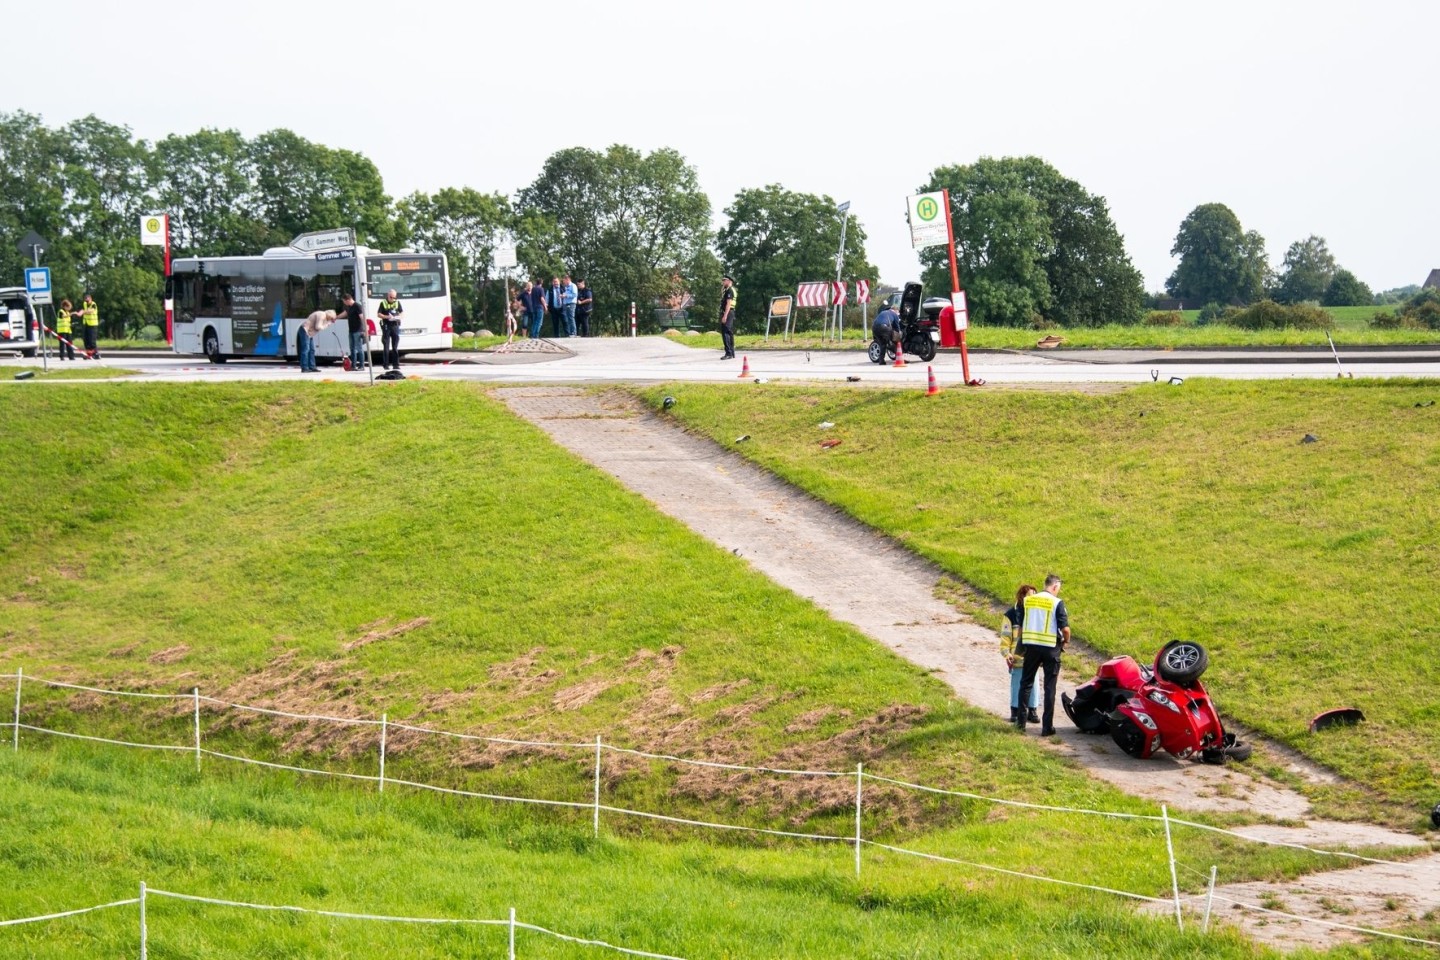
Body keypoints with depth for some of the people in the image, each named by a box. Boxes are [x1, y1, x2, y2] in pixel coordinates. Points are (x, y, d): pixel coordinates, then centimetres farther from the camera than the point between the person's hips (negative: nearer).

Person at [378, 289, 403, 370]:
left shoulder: (397, 303, 8)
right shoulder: (383, 303, 0)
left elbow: (402, 312, 11)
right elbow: (379, 314, -2)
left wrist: (398, 317, -10)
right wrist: (387, 317, -17)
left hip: (395, 326, 3)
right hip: (386, 326, -2)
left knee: (395, 347, 5)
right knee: (386, 347, -2)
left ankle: (396, 364, 9)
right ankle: (386, 365, 1)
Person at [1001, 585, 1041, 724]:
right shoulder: (1011, 615, -4)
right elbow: (1005, 636, -4)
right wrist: (1006, 653, -13)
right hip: (1017, 658, -3)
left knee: (1033, 685, 6)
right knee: (1017, 685, 2)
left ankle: (1032, 711, 15)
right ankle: (1015, 711, 11)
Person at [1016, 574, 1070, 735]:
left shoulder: (1027, 601, 3)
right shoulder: (1057, 603, -10)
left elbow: (1020, 626, 7)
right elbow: (1065, 628, -14)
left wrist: (1022, 641, 19)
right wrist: (1066, 641, 6)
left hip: (1030, 645, 3)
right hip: (1051, 648, -3)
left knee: (1026, 683, 14)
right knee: (1049, 688, 4)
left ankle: (1020, 722, 13)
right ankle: (1047, 727, 4)